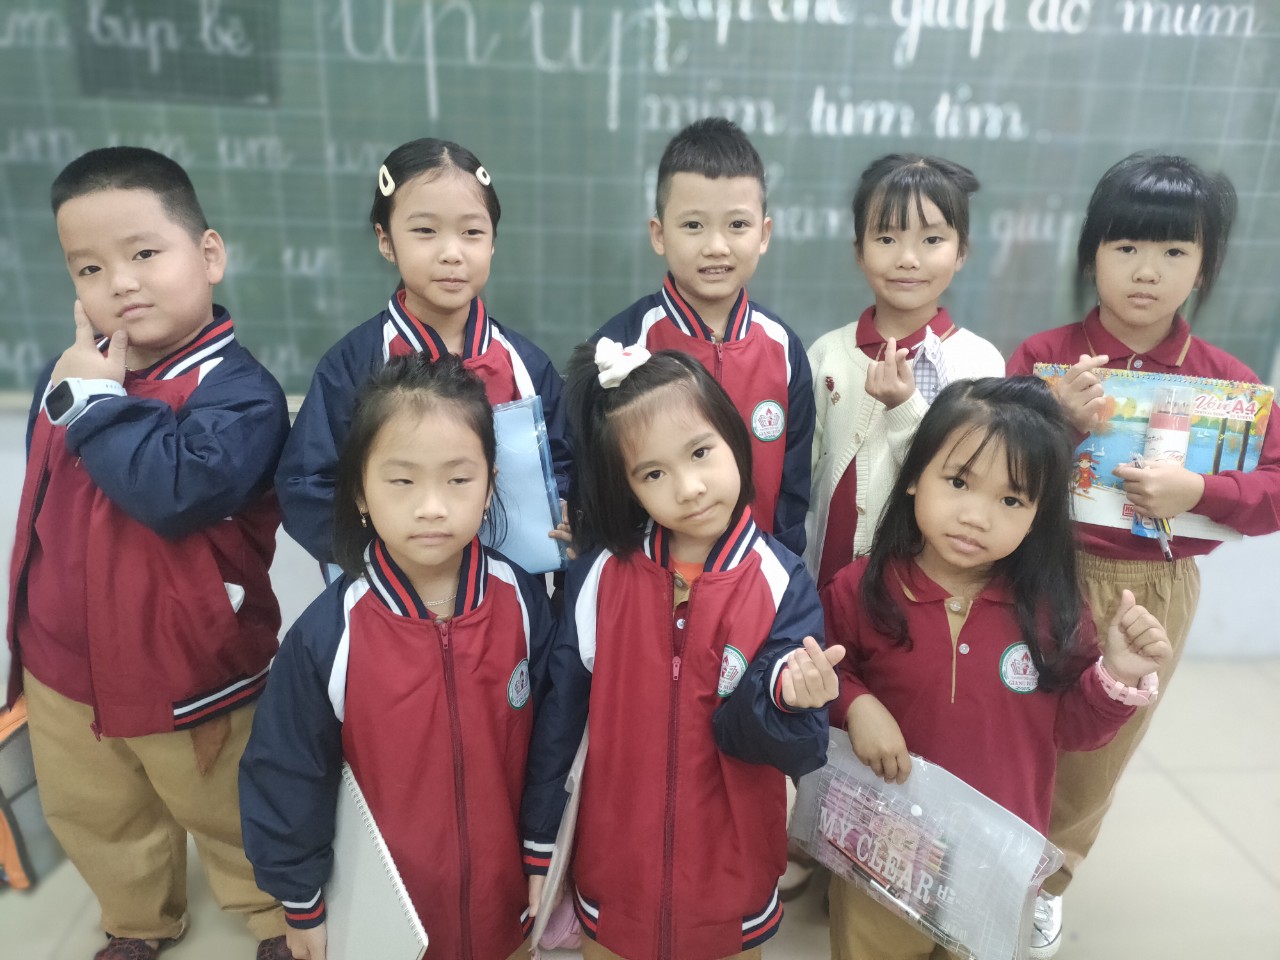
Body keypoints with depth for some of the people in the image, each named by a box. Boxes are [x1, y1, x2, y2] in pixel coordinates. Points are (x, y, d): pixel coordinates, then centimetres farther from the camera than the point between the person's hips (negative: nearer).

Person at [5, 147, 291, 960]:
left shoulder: (237, 389, -23)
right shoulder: (72, 373, -3)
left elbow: (178, 490, -40)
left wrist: (95, 401, -30)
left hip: (188, 675, -6)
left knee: (227, 817, 18)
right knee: (97, 821, 28)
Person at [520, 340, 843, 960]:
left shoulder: (781, 584, -16)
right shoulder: (599, 576, -13)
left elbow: (798, 752, -17)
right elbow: (560, 714, -5)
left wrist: (783, 697, -38)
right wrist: (539, 843, 1)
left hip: (731, 871, 0)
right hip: (613, 864, 1)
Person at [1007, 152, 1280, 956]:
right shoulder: (1043, 356, -9)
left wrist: (1198, 491, -24)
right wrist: (1057, 427, -27)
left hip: (1156, 594, 2)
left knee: (1099, 753, 19)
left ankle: (1049, 878, 45)